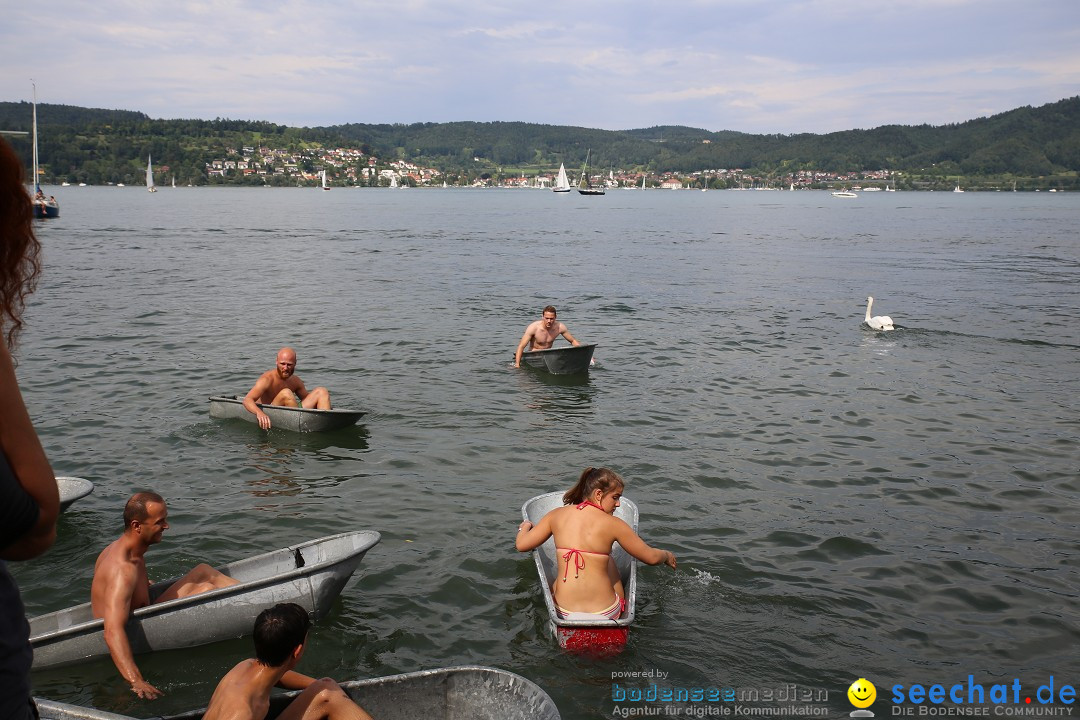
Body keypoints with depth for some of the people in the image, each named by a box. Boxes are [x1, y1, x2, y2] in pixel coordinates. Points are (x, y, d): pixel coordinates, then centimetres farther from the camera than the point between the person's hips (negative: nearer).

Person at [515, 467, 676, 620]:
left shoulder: (557, 515, 0)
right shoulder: (613, 524, -7)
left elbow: (521, 544, 6)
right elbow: (651, 558, 1)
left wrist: (525, 527, 29)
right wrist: (667, 555, 24)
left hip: (564, 611, 2)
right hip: (606, 612, -2)